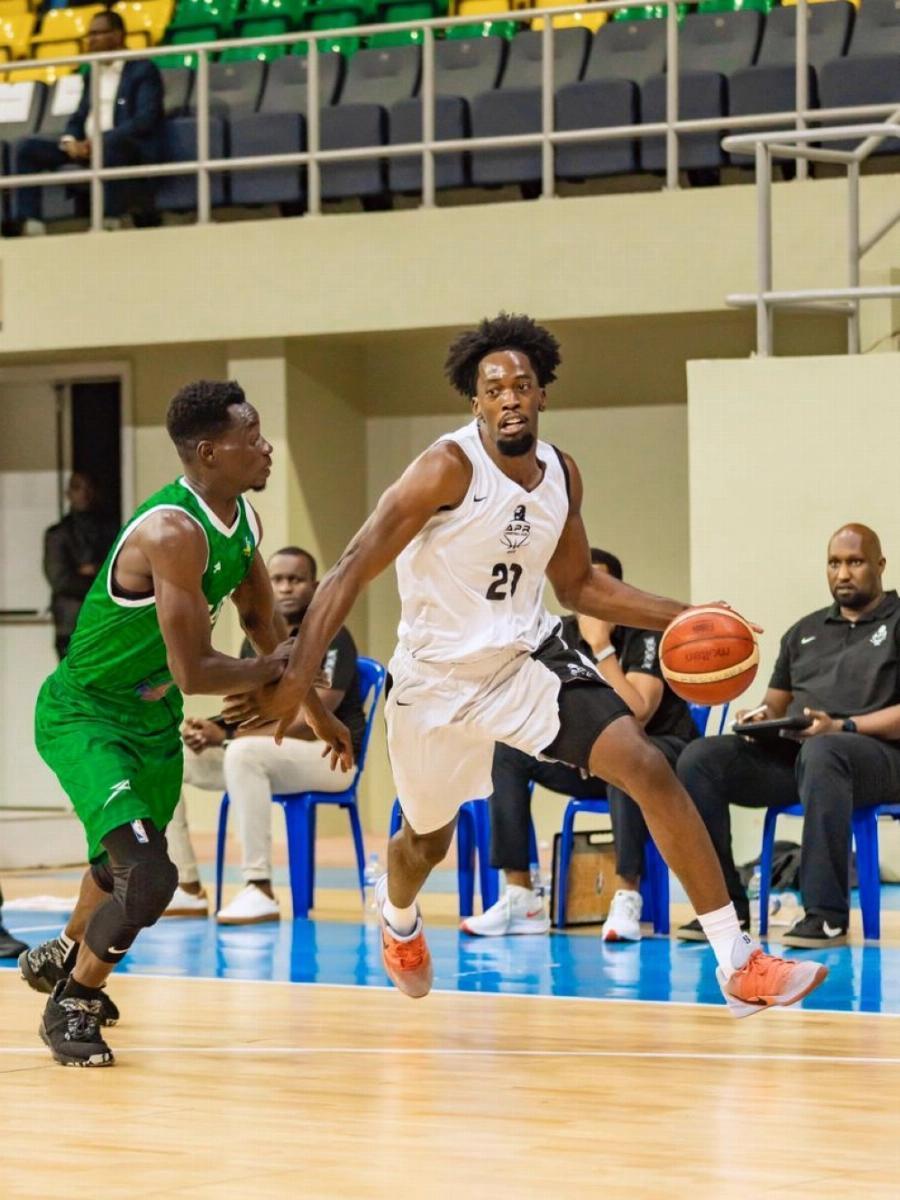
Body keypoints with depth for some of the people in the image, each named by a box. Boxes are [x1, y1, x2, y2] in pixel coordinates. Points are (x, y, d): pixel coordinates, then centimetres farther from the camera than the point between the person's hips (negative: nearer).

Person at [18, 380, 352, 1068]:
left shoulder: (241, 520, -2)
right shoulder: (174, 533, -31)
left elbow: (262, 617, 16)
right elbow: (193, 672, -31)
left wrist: (315, 711, 20)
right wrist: (276, 669, -14)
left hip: (153, 716, 9)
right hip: (83, 715, -9)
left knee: (129, 860, 28)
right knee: (146, 875, -23)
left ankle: (61, 958, 57)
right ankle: (72, 1004, 2)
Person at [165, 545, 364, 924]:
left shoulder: (332, 639, -11)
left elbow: (310, 722, -20)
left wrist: (227, 735, -24)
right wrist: (210, 729, -14)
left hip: (329, 755, -8)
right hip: (262, 754, 8)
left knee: (244, 753, -37)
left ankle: (260, 890, -37)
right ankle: (187, 888, -5)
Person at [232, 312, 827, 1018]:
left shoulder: (561, 475, -2)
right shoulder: (449, 468, -21)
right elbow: (352, 573, -21)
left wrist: (680, 618, 3)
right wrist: (297, 678, -30)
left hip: (528, 657, 3)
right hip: (439, 675, -3)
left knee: (649, 768, -18)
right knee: (427, 841, 17)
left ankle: (740, 965, -18)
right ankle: (398, 920, 58)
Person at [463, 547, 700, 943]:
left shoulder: (645, 633, -18)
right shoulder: (565, 635, 0)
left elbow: (635, 716, -30)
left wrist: (601, 646, -30)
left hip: (660, 750, -6)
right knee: (507, 750, -13)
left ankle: (627, 897, -39)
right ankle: (521, 899, -17)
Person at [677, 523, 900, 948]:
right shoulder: (805, 632, 26)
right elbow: (776, 702, 26)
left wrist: (842, 727, -18)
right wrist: (761, 717, 0)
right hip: (789, 750, 6)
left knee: (820, 753, -43)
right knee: (699, 760, -18)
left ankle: (826, 916, -42)